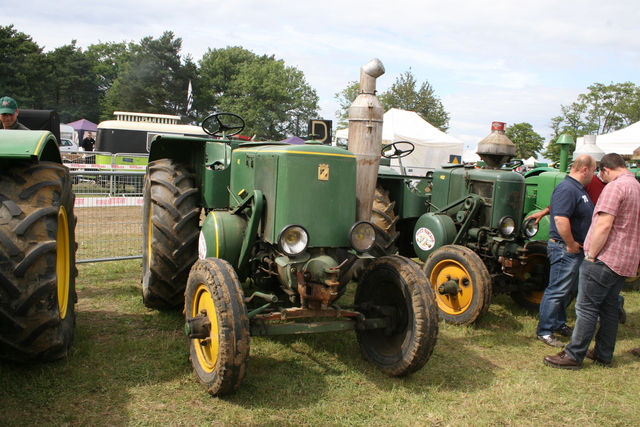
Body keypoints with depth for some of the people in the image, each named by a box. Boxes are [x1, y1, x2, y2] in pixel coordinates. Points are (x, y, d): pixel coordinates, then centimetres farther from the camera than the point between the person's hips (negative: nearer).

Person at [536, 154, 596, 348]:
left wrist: (576, 245, 17)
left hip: (575, 249, 10)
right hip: (565, 249, -10)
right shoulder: (567, 189, -20)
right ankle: (544, 331, 6)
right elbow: (561, 219, -31)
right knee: (558, 290, -3)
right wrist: (571, 244, -23)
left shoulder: (579, 189, 14)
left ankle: (559, 323, 33)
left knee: (569, 290, 19)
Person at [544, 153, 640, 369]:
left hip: (606, 258, -9)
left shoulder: (615, 186, -15)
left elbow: (603, 226, -23)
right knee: (609, 308, 16)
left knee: (587, 308, -4)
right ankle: (603, 354, 24)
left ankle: (574, 356, 1)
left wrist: (591, 255, -15)